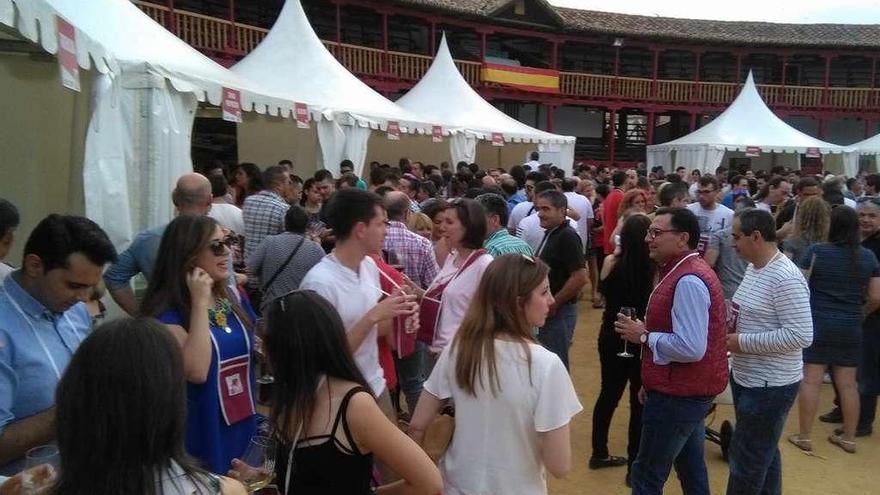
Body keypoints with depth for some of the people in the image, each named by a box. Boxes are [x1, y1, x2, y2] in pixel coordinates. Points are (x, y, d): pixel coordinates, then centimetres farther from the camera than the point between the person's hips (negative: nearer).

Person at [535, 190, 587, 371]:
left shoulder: (567, 237, -17)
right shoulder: (550, 234, 12)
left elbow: (580, 278, -24)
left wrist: (554, 304, -17)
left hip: (559, 312, -9)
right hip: (545, 311, 9)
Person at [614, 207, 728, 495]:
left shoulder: (688, 281, -24)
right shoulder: (686, 272, 11)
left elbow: (691, 348, -31)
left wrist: (644, 335, -19)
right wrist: (653, 381, 21)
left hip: (679, 394, -11)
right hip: (688, 388, 11)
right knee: (691, 469, 23)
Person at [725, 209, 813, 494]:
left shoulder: (786, 278, -23)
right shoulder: (754, 268, 6)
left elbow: (800, 336, -27)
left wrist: (741, 342, -23)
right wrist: (730, 330, 0)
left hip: (770, 387, -9)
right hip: (746, 379, 9)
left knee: (746, 462, 3)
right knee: (764, 455, 23)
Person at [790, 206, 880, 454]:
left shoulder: (816, 251, -8)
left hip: (818, 324, -4)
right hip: (851, 328, 4)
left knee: (810, 381, 1)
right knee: (848, 384, 12)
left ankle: (804, 436, 7)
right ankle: (849, 438, 23)